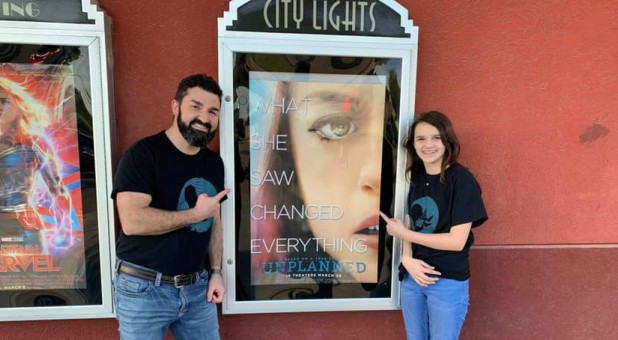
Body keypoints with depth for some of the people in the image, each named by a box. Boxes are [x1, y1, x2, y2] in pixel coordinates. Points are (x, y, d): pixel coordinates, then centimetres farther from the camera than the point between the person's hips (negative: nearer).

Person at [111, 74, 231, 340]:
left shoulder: (214, 163, 6)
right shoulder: (143, 153, -14)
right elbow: (132, 221, -25)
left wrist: (215, 272, 3)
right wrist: (196, 213, -18)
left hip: (197, 287, 6)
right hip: (144, 288, -5)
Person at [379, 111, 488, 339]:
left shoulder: (462, 180, -15)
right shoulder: (416, 177, 3)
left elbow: (457, 240, -19)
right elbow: (408, 225, 3)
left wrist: (403, 233, -13)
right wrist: (407, 259, -16)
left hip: (449, 282, -5)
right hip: (412, 276, 6)